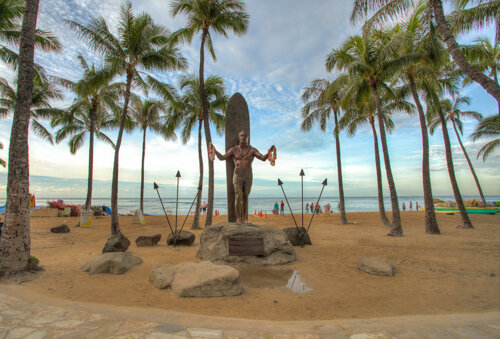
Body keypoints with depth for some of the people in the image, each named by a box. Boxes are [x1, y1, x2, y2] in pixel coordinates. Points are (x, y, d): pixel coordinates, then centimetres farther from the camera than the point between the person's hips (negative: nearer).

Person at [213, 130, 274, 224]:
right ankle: (238, 218, -4)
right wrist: (214, 150, -15)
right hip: (237, 176, 0)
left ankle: (244, 218, 12)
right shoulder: (233, 149, 4)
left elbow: (263, 158, -11)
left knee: (245, 198, 4)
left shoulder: (252, 150, 1)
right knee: (238, 196, -11)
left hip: (248, 177, 1)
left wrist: (270, 151, -28)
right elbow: (221, 158, 1)